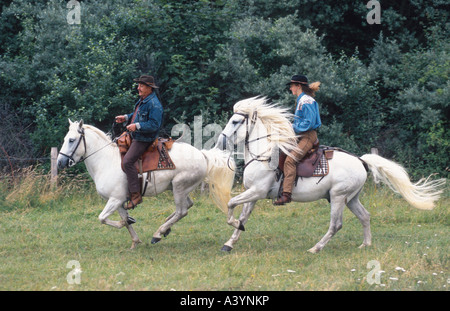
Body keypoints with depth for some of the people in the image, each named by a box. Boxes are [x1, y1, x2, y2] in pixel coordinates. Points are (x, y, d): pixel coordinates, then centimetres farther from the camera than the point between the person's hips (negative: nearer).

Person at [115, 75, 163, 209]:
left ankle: (135, 195, -20)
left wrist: (137, 126, -34)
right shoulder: (143, 100, 10)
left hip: (144, 139, -11)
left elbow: (154, 125, -27)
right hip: (136, 136, 11)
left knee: (128, 161, -22)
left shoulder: (154, 104, -21)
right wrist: (126, 118, 12)